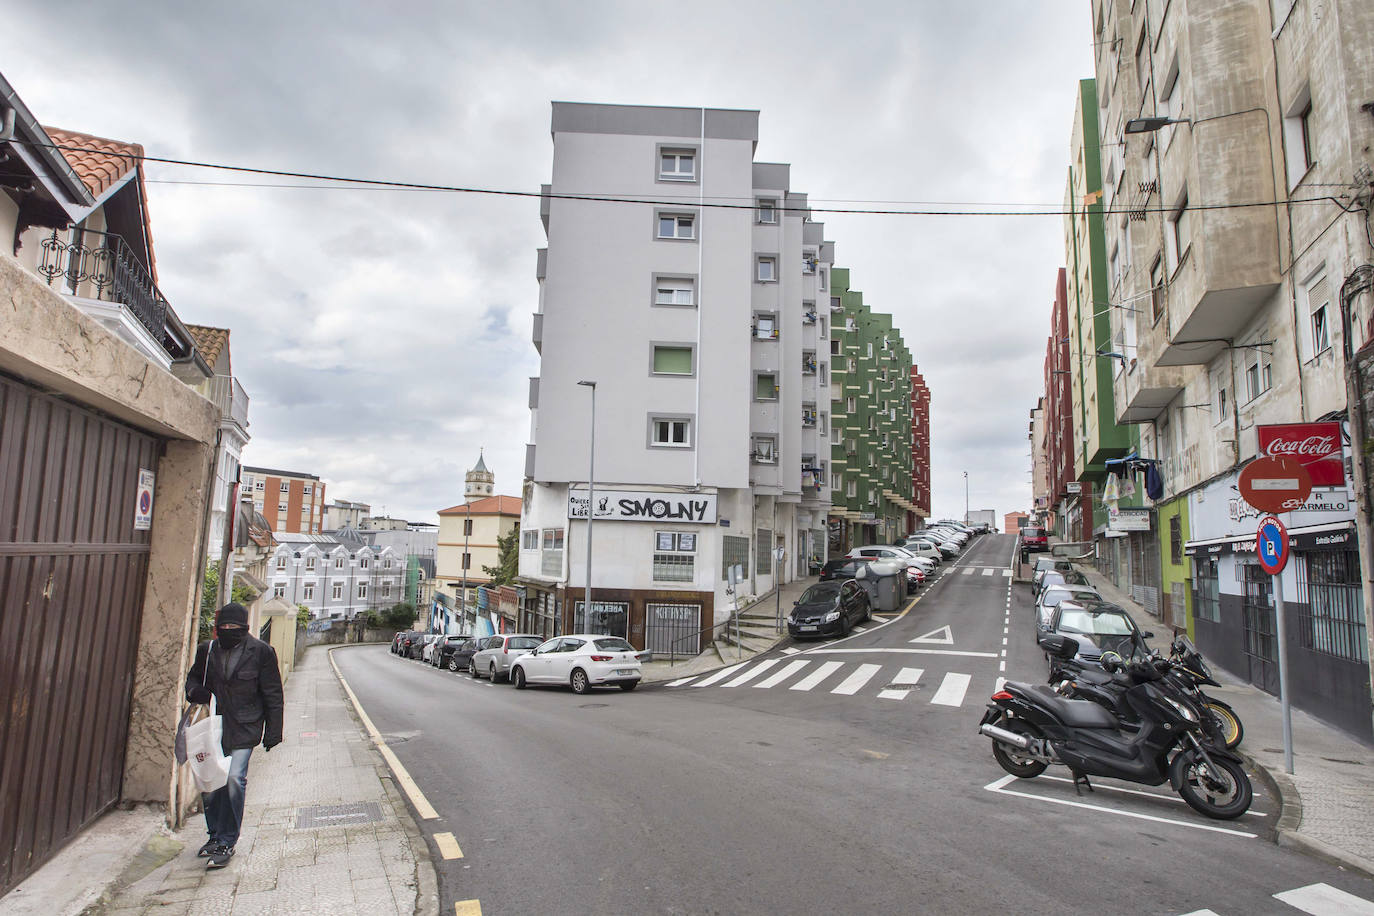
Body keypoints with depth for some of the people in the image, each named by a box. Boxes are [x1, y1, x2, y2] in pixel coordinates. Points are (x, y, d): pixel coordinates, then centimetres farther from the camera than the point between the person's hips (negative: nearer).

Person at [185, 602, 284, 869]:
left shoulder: (261, 652, -6)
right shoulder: (207, 650, 3)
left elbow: (272, 695, -1)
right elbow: (193, 677, 21)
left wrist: (273, 732, -1)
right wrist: (194, 691, -4)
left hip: (243, 729, -4)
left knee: (234, 779, -12)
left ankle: (226, 842, 2)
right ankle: (215, 834, 30)